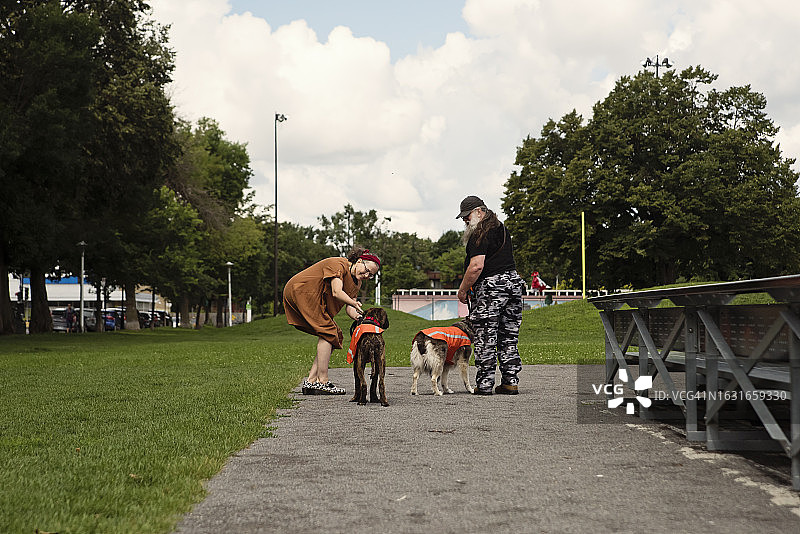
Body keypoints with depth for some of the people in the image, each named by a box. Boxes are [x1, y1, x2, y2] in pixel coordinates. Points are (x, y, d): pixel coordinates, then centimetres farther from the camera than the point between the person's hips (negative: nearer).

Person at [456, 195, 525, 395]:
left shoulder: (479, 234, -11)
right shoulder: (502, 229, 18)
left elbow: (476, 266, -20)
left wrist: (463, 289, -11)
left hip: (490, 286, -9)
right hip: (513, 281, 9)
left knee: (485, 340, -3)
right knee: (509, 337, 11)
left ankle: (484, 384, -3)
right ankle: (510, 382, 12)